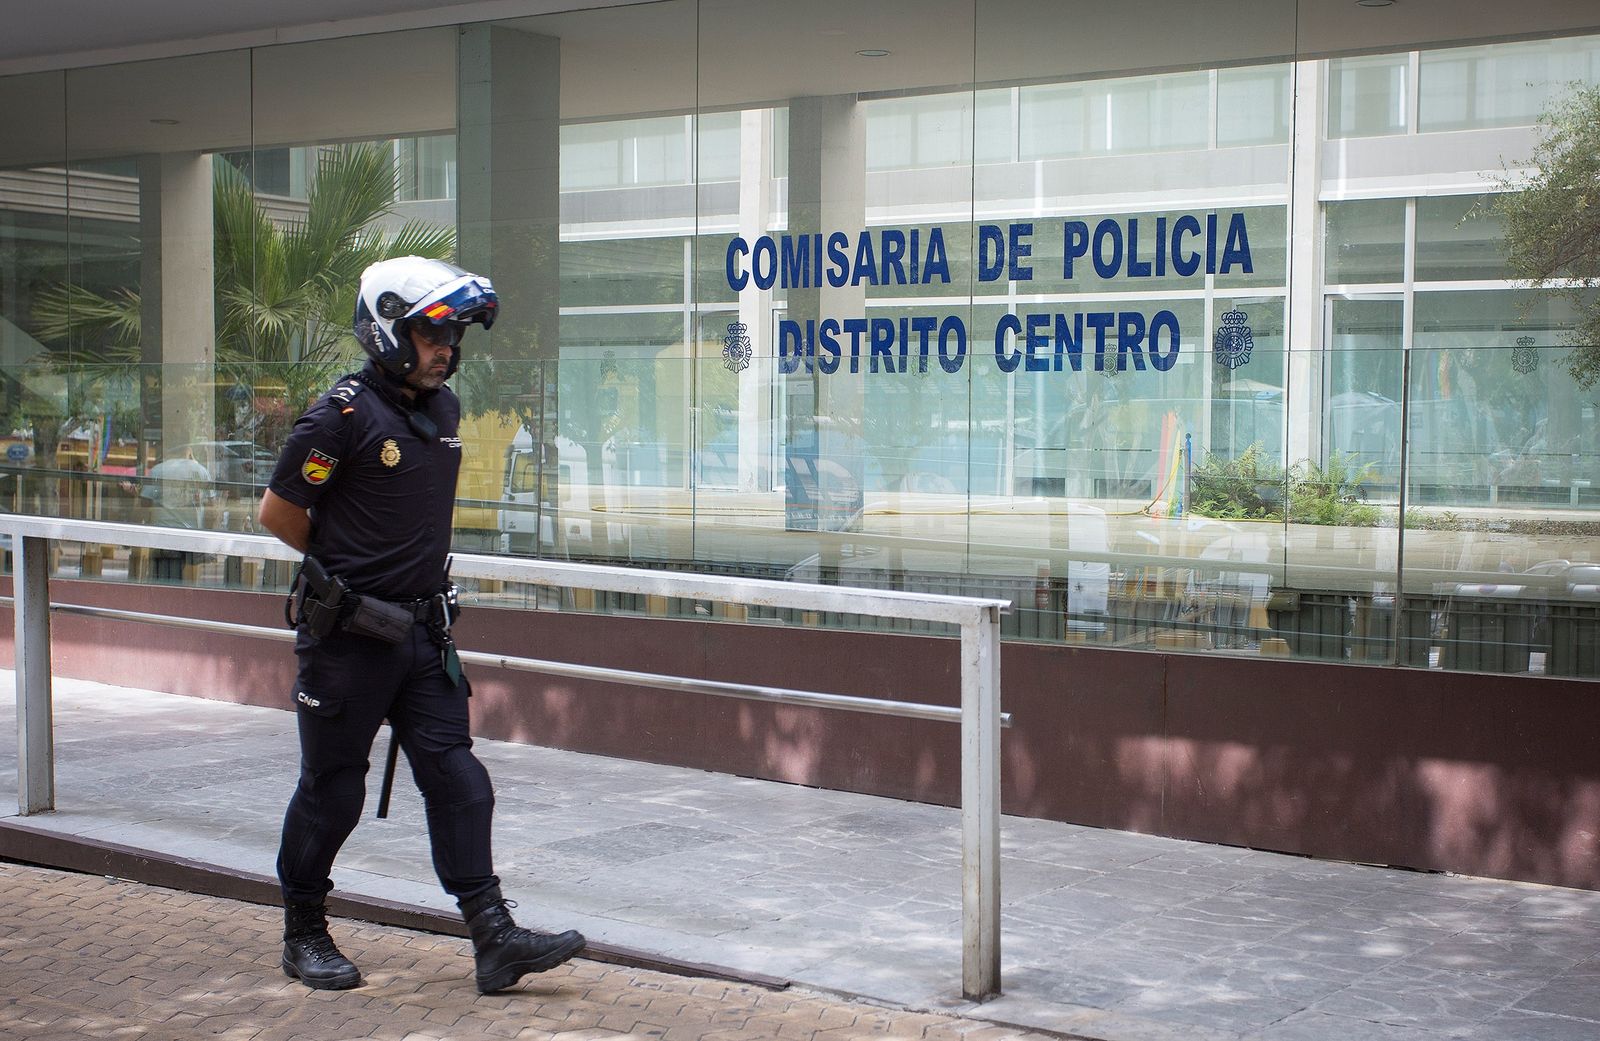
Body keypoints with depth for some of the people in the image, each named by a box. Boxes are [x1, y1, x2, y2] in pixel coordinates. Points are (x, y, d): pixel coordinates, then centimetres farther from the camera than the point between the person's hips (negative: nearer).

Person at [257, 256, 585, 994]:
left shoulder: (443, 410, 9)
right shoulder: (344, 416, -15)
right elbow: (277, 512, -8)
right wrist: (340, 569, 3)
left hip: (421, 628, 7)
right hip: (347, 632, -7)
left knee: (456, 779, 0)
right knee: (332, 789, 5)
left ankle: (494, 938, -1)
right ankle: (304, 934, 22)